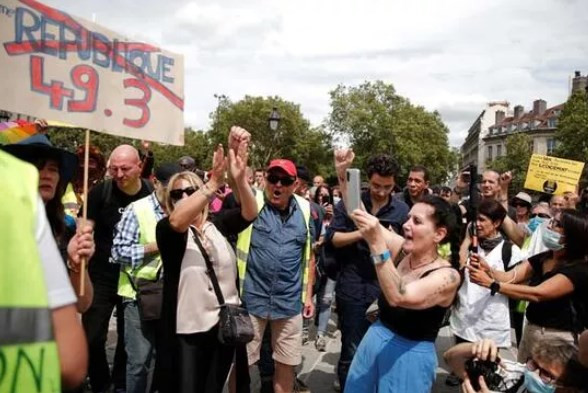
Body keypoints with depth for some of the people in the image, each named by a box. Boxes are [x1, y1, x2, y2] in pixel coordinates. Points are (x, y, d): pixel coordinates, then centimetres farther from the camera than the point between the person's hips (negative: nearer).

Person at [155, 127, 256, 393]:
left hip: (226, 325, 3)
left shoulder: (219, 224, 0)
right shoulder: (166, 229, -7)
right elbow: (177, 221, -30)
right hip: (186, 330, -3)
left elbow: (250, 213, -16)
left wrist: (239, 178, -34)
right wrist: (214, 182, -38)